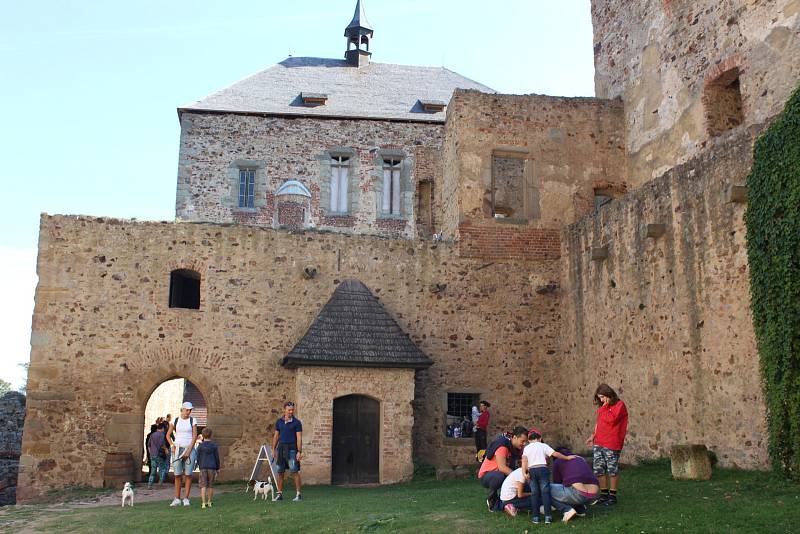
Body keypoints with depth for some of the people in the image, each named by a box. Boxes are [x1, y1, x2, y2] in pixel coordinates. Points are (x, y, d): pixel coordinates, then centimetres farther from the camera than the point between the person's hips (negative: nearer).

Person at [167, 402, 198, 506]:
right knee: (177, 475, 2)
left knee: (188, 474, -4)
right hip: (177, 449, 1)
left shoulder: (192, 420, 2)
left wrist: (189, 451, -11)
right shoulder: (175, 421, 5)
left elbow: (195, 436, -3)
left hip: (189, 449, -1)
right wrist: (172, 446, -3)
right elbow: (168, 435, 12)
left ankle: (186, 499, 3)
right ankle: (177, 499, 8)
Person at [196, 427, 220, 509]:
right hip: (212, 467, 0)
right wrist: (217, 469, 11)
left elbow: (198, 458, 4)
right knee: (210, 485, 9)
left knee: (203, 485, -1)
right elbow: (217, 458, 2)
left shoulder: (200, 446, 0)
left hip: (203, 468, 0)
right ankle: (209, 502, 15)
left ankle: (203, 503, -12)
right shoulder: (214, 446, 0)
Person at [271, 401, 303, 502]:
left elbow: (299, 438, -8)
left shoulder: (296, 422, -5)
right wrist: (273, 449, 8)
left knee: (294, 472, -6)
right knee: (280, 472, 6)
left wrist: (299, 452, -14)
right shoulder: (279, 421, 8)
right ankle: (279, 494, 13)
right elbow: (276, 436, 13)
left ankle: (298, 494, -2)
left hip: (292, 449, -4)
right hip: (281, 448, 4)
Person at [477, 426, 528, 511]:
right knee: (499, 476, -38)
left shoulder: (517, 448, 0)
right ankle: (491, 501, -10)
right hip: (485, 476, -8)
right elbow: (502, 467, -33)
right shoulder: (502, 446, -24)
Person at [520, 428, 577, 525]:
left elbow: (524, 459, -2)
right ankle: (547, 516, -3)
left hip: (531, 471, 2)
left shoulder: (526, 448, 14)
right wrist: (567, 458, 16)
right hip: (542, 469, -2)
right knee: (545, 492, 2)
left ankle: (535, 517, 8)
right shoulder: (543, 446, 11)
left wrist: (524, 472, -11)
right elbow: (555, 454, 5)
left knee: (534, 493, 9)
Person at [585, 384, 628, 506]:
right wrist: (593, 435, 15)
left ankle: (613, 496, 12)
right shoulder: (602, 407, 16)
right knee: (599, 469, 8)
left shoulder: (619, 405, -5)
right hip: (598, 443, 7)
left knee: (612, 470, 1)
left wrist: (604, 408, -12)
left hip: (611, 445, -7)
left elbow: (612, 419, -19)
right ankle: (604, 494, 19)